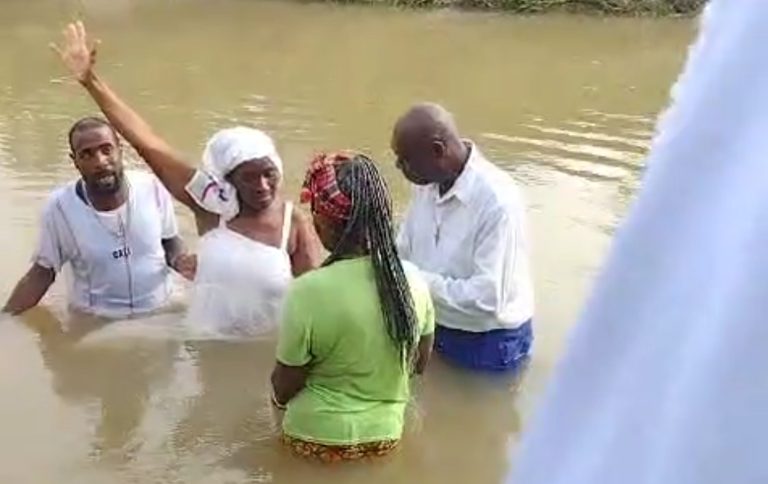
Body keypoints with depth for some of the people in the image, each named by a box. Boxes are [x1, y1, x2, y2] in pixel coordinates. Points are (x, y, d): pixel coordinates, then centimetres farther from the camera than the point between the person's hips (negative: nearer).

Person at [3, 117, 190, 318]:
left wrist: (180, 261, -17)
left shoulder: (152, 188, -13)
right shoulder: (59, 207, -15)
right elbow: (42, 272, -3)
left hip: (159, 313, 0)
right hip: (94, 324, 0)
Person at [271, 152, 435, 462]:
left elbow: (283, 390, -14)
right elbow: (419, 364, 3)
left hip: (318, 439, -4)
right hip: (386, 435, 5)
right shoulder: (412, 279, -12)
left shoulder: (308, 292, -26)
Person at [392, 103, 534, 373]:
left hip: (490, 344, -6)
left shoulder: (497, 202, -30)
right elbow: (404, 253, 3)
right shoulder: (425, 183, -6)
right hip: (434, 330, 7)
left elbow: (486, 298, -32)